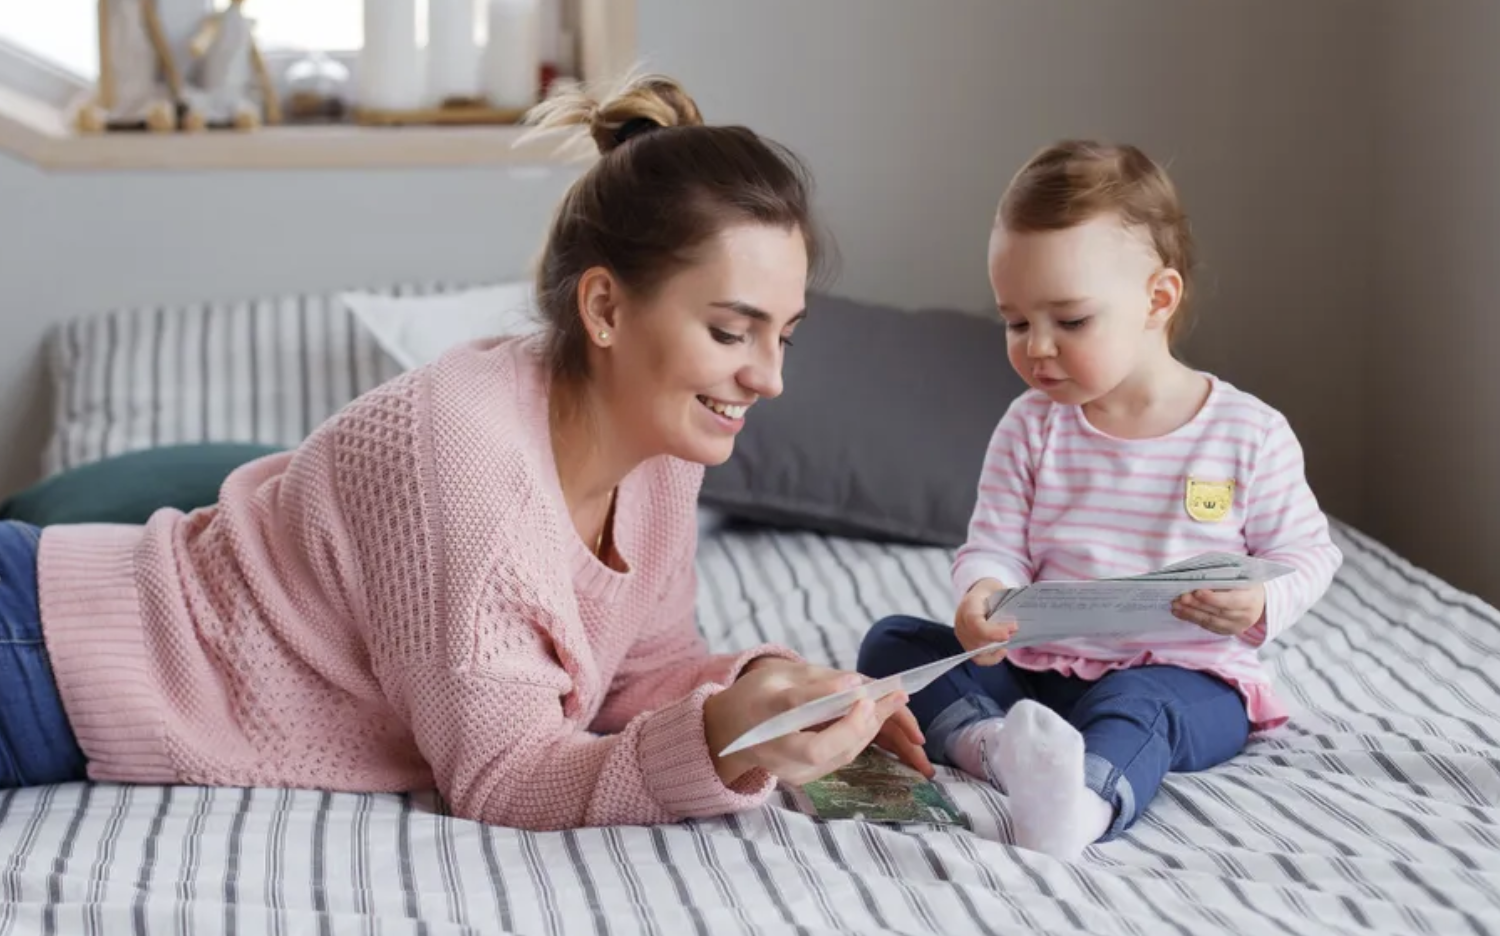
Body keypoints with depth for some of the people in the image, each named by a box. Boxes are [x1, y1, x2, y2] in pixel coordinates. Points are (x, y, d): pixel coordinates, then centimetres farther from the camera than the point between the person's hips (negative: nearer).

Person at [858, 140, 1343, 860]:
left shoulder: (1251, 435, -4)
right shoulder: (1031, 429, 4)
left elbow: (1305, 552, 4)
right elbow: (994, 547, 1)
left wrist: (1260, 606, -20)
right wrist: (982, 593, -24)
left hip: (1186, 674, -5)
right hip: (1038, 668, 5)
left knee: (1131, 708, -39)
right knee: (891, 642, -10)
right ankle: (993, 744, -35)